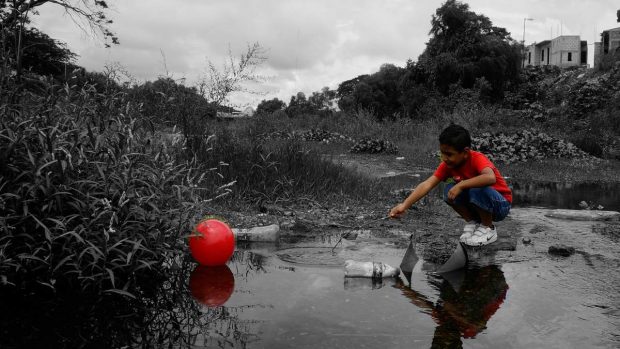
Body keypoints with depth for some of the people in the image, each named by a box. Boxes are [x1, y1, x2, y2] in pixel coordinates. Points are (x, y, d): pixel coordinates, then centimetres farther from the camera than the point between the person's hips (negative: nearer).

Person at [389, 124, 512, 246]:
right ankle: (472, 222, 2)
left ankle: (488, 229, -10)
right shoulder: (447, 164, -11)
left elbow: (490, 178, -48)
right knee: (450, 190, -19)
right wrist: (404, 205, -31)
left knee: (478, 190, -35)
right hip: (482, 206, 5)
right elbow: (427, 184, -20)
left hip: (500, 205, -5)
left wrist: (461, 185, -43)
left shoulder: (478, 159, -27)